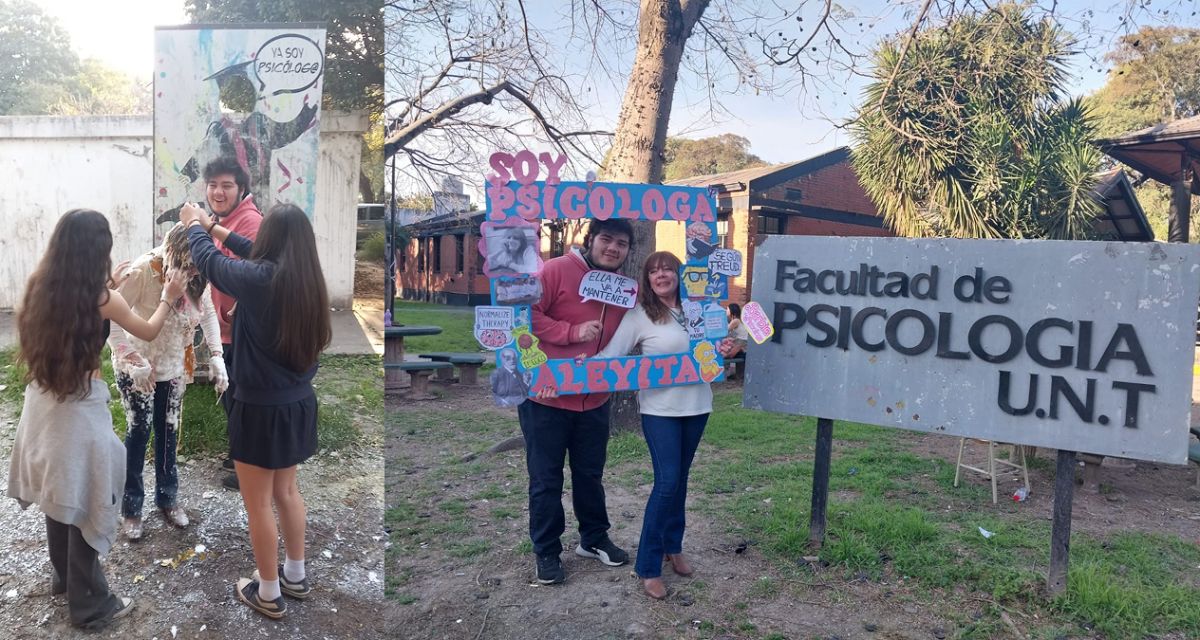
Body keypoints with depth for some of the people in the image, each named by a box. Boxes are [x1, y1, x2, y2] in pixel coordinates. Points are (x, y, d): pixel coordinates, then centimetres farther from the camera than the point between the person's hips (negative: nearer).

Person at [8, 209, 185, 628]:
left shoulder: (40, 288, -1)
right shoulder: (103, 299, -16)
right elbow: (149, 332, 2)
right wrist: (168, 298, 18)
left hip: (42, 404, 7)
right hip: (79, 408, -7)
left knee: (59, 494, 23)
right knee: (84, 503, 5)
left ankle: (63, 576, 43)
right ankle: (89, 604, 17)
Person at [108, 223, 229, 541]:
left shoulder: (198, 276, -12)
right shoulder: (144, 270, -28)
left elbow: (208, 312, 1)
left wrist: (216, 355, -10)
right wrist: (133, 360, -27)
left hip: (174, 367, 4)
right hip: (137, 368, -4)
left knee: (168, 433, 14)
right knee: (138, 433, 3)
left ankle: (167, 496, 30)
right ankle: (131, 508, 19)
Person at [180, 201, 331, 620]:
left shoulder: (260, 279, -22)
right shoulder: (307, 277, -3)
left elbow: (209, 261, -3)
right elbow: (259, 255, 15)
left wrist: (194, 224, 17)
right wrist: (215, 226, 26)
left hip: (261, 409, -7)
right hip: (298, 403, 7)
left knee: (258, 504, 10)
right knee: (286, 490, 23)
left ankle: (269, 595, 24)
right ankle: (295, 576, 37)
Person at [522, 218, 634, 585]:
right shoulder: (556, 271, -14)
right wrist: (572, 332, -23)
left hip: (594, 400, 5)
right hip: (545, 396, -5)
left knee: (590, 474, 18)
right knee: (546, 479, 7)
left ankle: (593, 539, 37)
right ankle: (547, 552, 23)